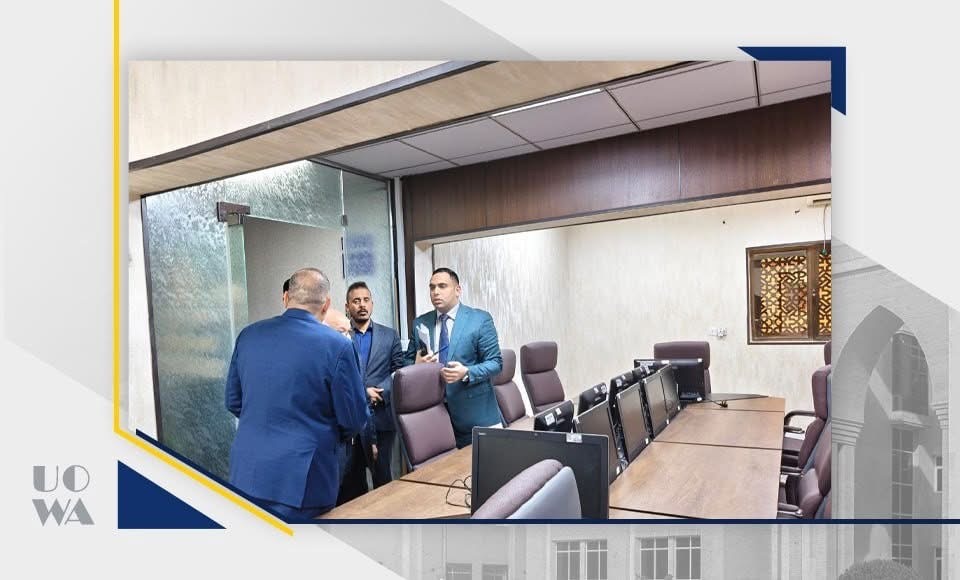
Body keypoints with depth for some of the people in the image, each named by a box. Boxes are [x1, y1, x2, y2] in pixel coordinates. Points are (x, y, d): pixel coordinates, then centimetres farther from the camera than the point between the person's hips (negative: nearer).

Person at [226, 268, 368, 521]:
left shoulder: (248, 335, 0)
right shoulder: (337, 345, -15)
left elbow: (233, 401, 10)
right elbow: (355, 418, -9)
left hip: (246, 473, 5)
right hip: (302, 480, -4)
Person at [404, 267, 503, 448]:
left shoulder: (480, 319, -4)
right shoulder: (419, 324, 7)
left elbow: (495, 363, -6)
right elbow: (407, 362, 13)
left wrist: (466, 373, -23)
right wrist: (417, 365, -10)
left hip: (473, 412, -2)